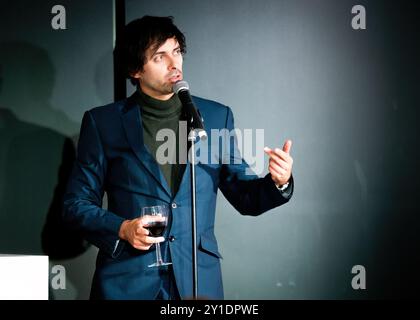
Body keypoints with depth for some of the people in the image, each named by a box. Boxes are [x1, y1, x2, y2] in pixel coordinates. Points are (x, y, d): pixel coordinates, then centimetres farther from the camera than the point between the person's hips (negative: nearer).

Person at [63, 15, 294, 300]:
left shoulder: (217, 117, 7)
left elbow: (245, 197, 9)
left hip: (198, 279, 2)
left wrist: (278, 182, -11)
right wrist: (121, 229, -13)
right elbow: (76, 204, 3)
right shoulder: (103, 122, 1)